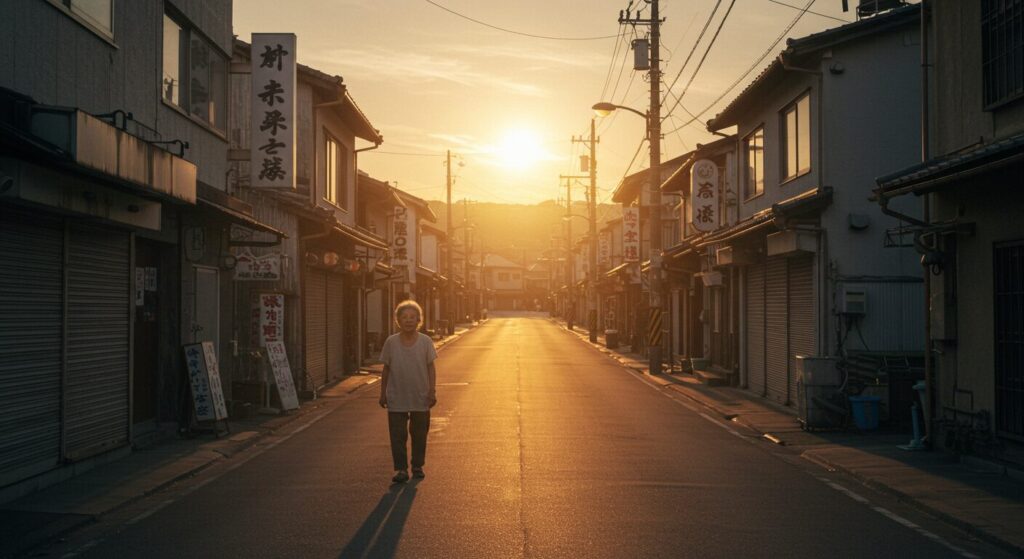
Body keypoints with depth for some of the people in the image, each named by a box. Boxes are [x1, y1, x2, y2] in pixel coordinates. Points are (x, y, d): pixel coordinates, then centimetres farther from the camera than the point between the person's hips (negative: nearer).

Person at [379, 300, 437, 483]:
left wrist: (432, 392, -5)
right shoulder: (391, 342, -2)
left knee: (419, 434, 11)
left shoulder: (425, 342, -3)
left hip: (421, 399, 0)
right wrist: (383, 393, 6)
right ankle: (401, 469, 4)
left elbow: (431, 368, 1)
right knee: (398, 435, -2)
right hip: (397, 399, 0)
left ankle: (417, 466, 25)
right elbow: (386, 369, 5)